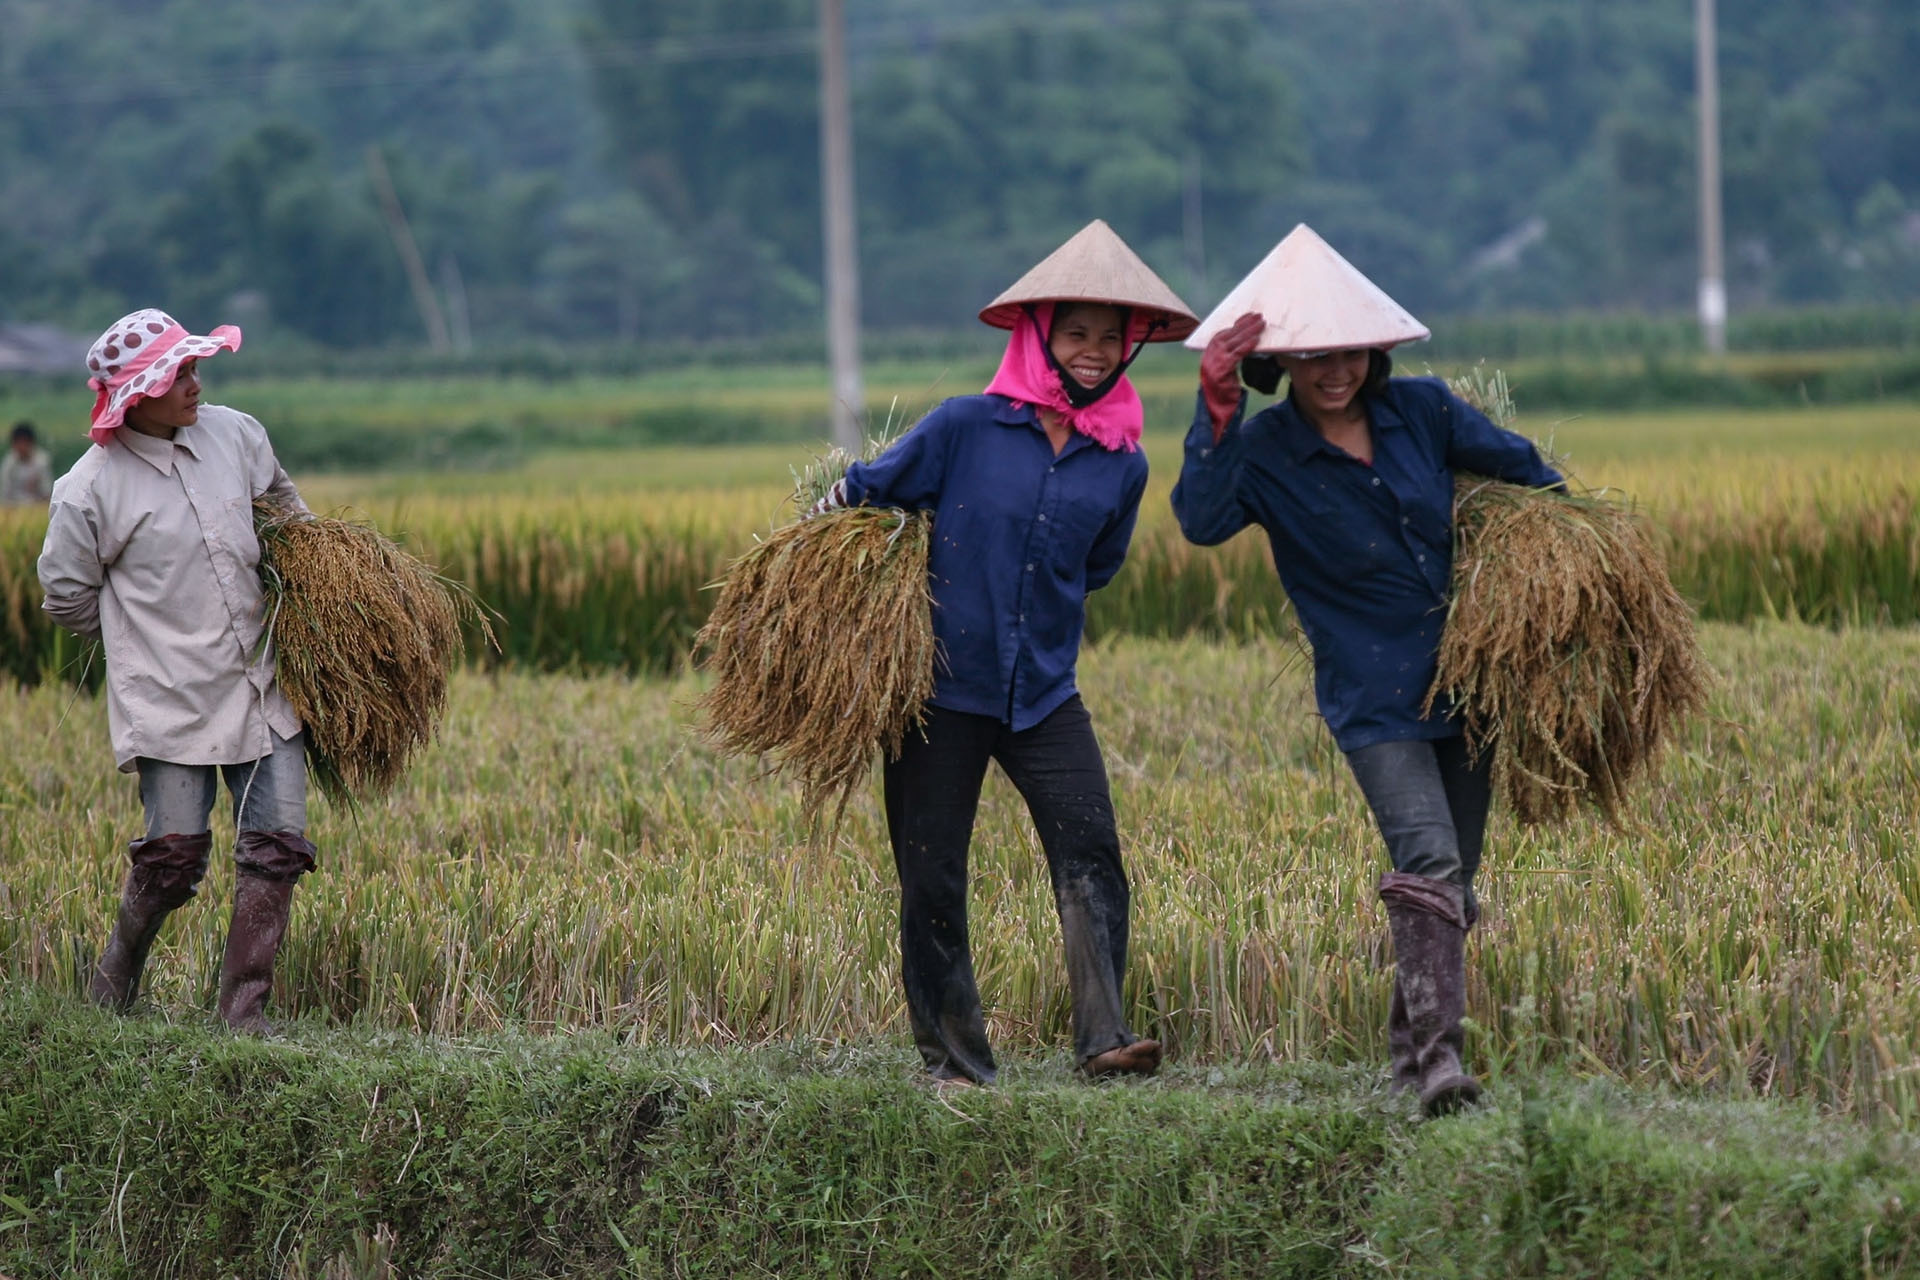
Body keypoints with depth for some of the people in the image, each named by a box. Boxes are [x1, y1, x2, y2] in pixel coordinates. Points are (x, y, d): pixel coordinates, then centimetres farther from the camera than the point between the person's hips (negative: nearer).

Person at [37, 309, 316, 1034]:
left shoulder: (236, 435, 1)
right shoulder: (91, 490, -12)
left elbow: (284, 502, 24)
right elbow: (67, 596, 2)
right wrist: (150, 636, 7)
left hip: (261, 684, 4)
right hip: (169, 698, -4)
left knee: (278, 844, -2)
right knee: (175, 852, -3)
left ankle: (243, 1009, 7)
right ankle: (120, 969, 26)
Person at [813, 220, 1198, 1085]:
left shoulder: (1121, 465, 4)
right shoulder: (965, 428, -6)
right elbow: (860, 494, 4)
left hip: (1044, 695, 2)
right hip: (943, 689, -2)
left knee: (1091, 854, -17)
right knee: (931, 882, 1)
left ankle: (1103, 1038, -21)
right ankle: (954, 1061, 13)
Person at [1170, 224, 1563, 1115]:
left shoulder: (1421, 411, 2)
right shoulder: (1263, 450, -8)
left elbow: (1519, 465, 16)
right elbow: (1201, 521, -27)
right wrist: (1217, 408, -32)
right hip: (1373, 699, -5)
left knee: (1454, 884, 10)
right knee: (1428, 862, -24)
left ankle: (1410, 1052, 24)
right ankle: (1436, 1049, -31)